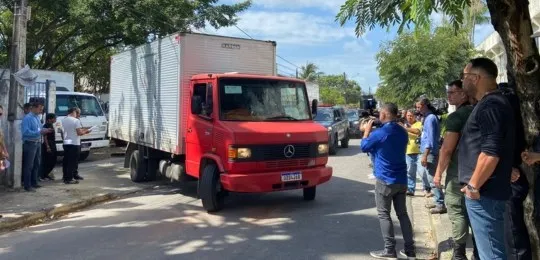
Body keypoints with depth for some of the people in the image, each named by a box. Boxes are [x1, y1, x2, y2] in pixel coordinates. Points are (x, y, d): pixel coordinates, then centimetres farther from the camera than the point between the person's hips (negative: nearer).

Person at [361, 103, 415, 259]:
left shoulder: (379, 133, -18)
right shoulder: (402, 132, 6)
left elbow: (363, 147, -3)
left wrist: (367, 130, 10)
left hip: (385, 180, -7)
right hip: (401, 179, 7)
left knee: (384, 214, 3)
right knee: (402, 213, 13)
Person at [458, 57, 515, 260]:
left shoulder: (489, 106, -17)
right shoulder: (491, 103, 16)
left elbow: (491, 152, -26)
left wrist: (473, 186, -19)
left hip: (484, 192, -10)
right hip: (487, 190, 10)